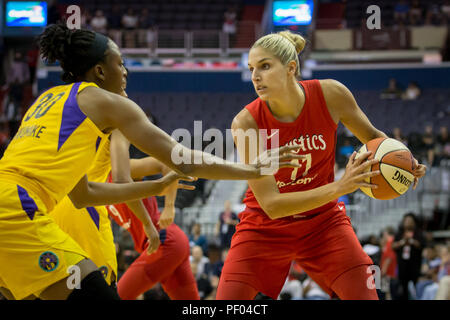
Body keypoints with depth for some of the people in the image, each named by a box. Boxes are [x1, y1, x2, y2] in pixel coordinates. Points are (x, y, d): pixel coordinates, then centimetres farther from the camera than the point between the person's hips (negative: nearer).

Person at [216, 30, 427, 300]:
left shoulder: (330, 94, -16)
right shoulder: (246, 123, -23)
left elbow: (372, 136, 5)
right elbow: (270, 204, -27)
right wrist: (338, 187, -37)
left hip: (323, 222, 2)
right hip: (264, 227, -2)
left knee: (364, 296, -11)